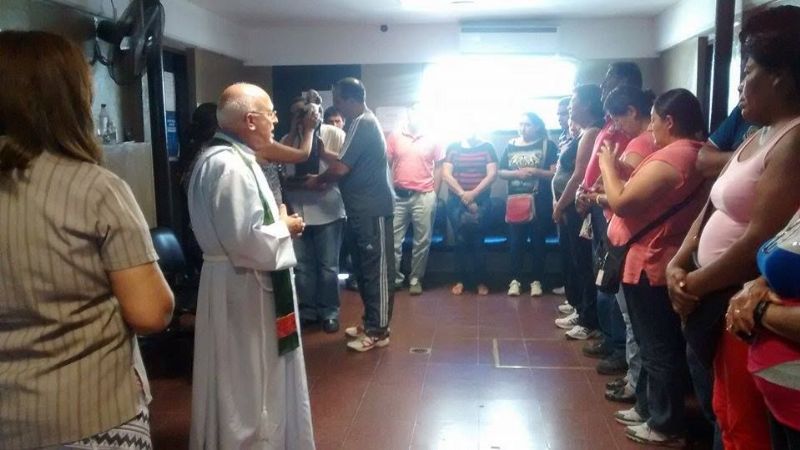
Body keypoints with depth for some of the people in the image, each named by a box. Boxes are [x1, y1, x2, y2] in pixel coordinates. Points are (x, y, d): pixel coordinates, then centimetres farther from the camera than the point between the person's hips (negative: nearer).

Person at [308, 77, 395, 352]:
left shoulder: (362, 123, -15)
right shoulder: (363, 122, 17)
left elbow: (341, 168, -18)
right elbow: (348, 163, 20)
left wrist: (318, 180, -1)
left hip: (373, 210, -11)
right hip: (363, 209, 11)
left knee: (376, 270, -4)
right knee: (365, 269, 15)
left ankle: (378, 332, 4)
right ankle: (370, 323, 25)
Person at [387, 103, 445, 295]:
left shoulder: (433, 140, 4)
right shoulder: (394, 137, 3)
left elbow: (438, 167, 8)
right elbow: (386, 164, 3)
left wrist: (434, 193, 3)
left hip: (424, 196, 0)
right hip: (398, 195, 0)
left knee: (422, 240, 5)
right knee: (393, 239, 3)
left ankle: (415, 279, 18)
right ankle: (395, 277, 18)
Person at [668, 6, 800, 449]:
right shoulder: (757, 138, 13)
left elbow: (761, 241, -24)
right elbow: (712, 210, 12)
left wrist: (694, 284, -12)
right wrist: (677, 264, -2)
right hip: (720, 298, 9)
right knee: (726, 413, 21)